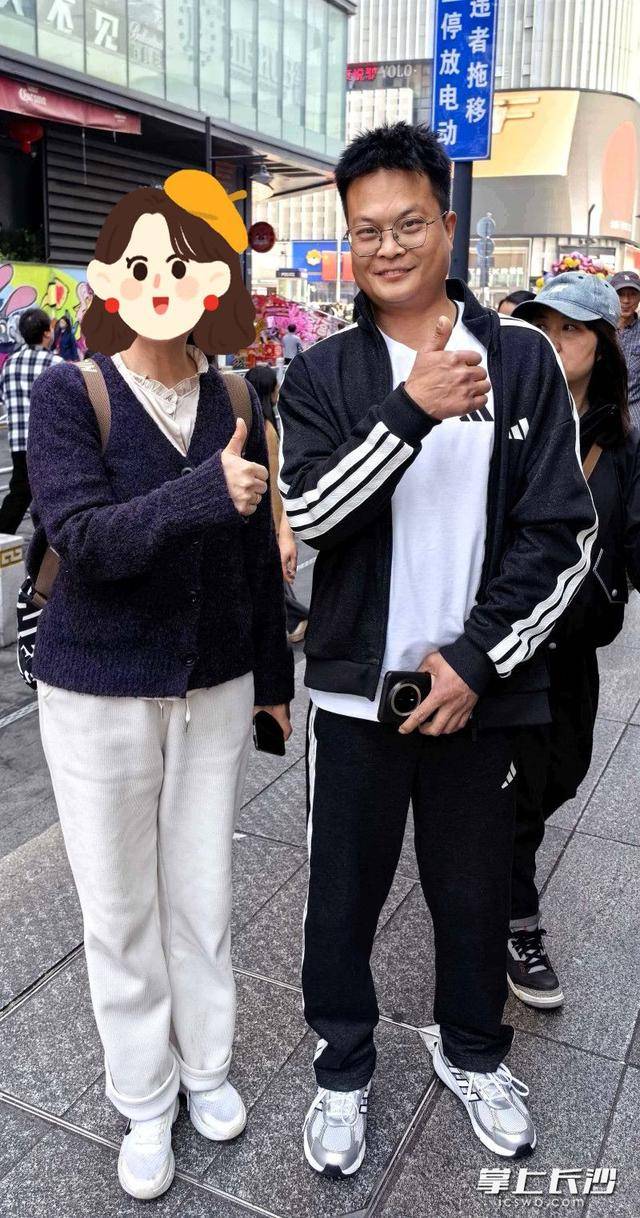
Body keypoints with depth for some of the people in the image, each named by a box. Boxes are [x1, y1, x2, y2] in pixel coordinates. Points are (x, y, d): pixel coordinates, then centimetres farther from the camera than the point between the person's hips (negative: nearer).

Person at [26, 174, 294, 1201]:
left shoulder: (235, 403, 0)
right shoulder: (71, 396, -9)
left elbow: (258, 553, 6)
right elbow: (84, 541, -22)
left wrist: (274, 674, 11)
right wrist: (205, 493, -35)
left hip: (215, 689, 2)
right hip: (100, 693, -2)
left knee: (203, 894, 15)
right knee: (120, 907, 11)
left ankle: (206, 1064, 39)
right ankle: (144, 1100, 33)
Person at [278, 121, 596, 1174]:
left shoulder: (523, 360, -1)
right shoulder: (324, 375, 0)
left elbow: (562, 534, -5)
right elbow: (305, 515, -14)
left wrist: (477, 661, -13)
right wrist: (411, 410, -26)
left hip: (480, 688, 0)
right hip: (357, 689, 0)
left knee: (474, 889, 17)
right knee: (345, 891, 13)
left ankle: (474, 1053, 45)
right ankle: (344, 1066, 39)